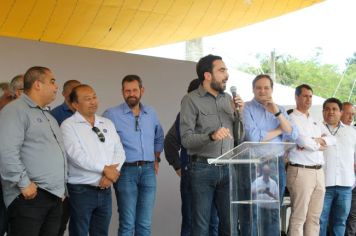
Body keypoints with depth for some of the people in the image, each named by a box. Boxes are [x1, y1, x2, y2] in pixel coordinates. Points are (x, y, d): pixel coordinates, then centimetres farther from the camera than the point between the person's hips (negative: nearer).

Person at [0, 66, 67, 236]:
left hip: (54, 196, 9)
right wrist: (24, 183, -19)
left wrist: (62, 187, 21)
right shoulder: (16, 110, -7)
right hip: (30, 196, -9)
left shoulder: (48, 116, 23)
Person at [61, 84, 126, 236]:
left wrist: (111, 173, -12)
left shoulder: (108, 124, 12)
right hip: (81, 191, -5)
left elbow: (119, 151, 6)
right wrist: (105, 169, -14)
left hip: (105, 190, 5)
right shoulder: (68, 125, -6)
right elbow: (77, 155, -17)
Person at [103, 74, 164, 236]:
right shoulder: (112, 114, -6)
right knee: (127, 223, -2)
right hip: (126, 171, -4)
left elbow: (159, 138, 27)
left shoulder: (151, 114, 11)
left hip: (148, 170, 5)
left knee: (145, 223, 8)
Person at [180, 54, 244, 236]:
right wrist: (211, 136, -28)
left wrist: (238, 113, -1)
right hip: (203, 168, -5)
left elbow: (238, 137, 14)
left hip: (228, 168, 5)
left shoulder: (228, 98, 11)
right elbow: (186, 139, -14)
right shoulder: (191, 100, -5)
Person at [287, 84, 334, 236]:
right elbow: (303, 141, -18)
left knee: (314, 217, 9)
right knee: (299, 216, -6)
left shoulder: (315, 122, 20)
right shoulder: (292, 119, -5)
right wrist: (319, 143, 1)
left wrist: (312, 141, -9)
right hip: (301, 171, -8)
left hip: (319, 172, 8)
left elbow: (330, 139, 9)